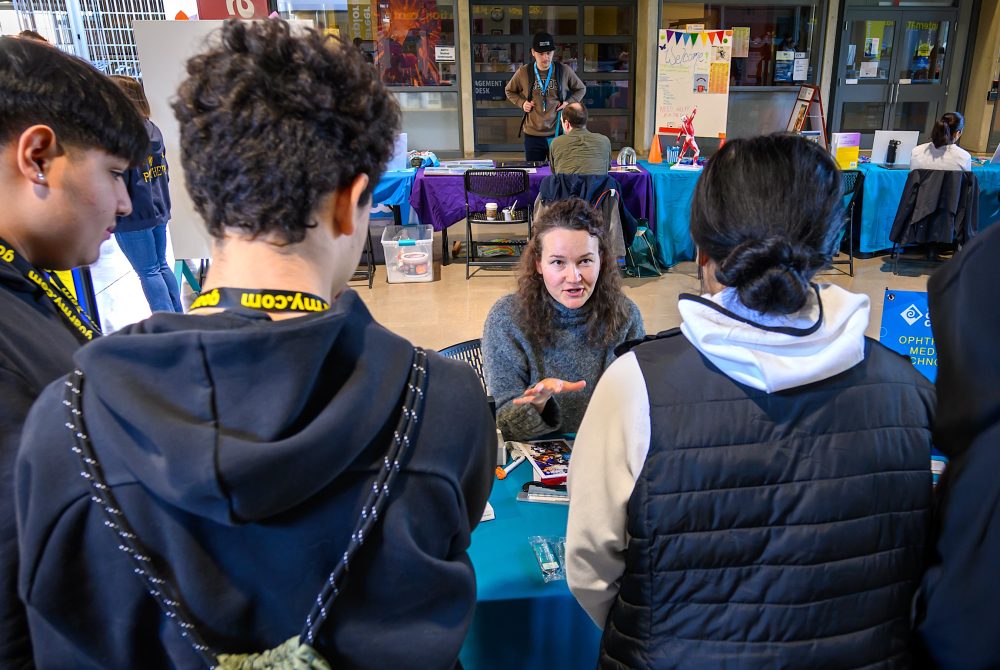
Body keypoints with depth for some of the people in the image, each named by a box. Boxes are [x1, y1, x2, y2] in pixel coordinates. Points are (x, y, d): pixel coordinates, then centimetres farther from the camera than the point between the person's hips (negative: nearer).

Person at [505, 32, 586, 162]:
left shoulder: (564, 71, -2)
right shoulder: (523, 72, -2)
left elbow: (581, 89, 14)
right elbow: (509, 91, 16)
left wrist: (569, 102, -3)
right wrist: (521, 103, -2)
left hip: (558, 133, 0)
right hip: (533, 135, 0)